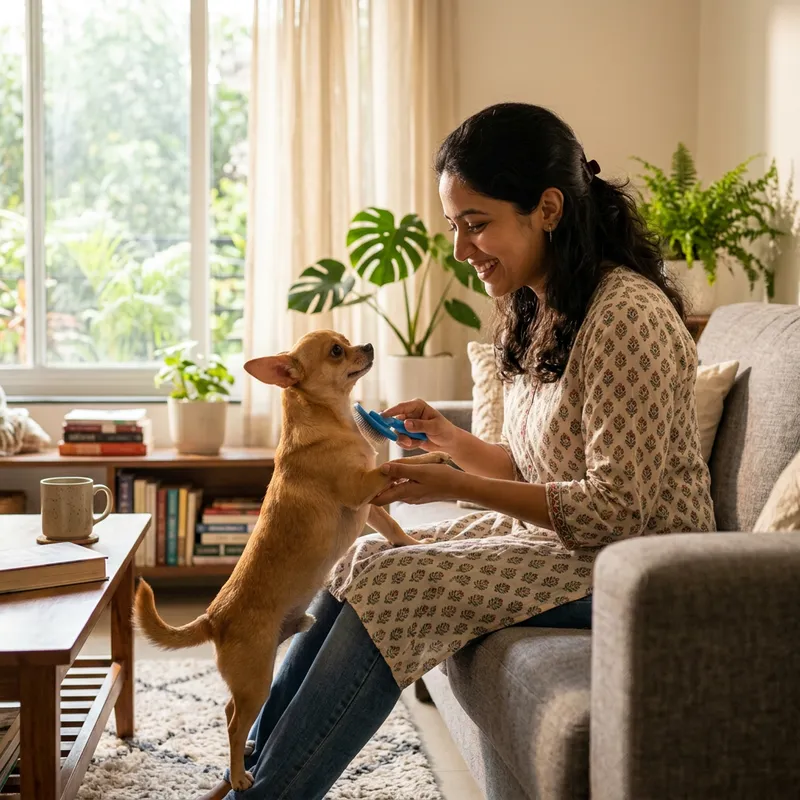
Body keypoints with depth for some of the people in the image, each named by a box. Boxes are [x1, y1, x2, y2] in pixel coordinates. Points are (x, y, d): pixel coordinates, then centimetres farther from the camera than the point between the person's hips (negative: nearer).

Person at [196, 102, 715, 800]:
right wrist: (450, 441, -2)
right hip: (559, 534, 9)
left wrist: (457, 488, -23)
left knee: (393, 585, -20)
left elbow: (616, 508, -23)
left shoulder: (628, 316, -21)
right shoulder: (534, 311, 9)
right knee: (361, 561, -4)